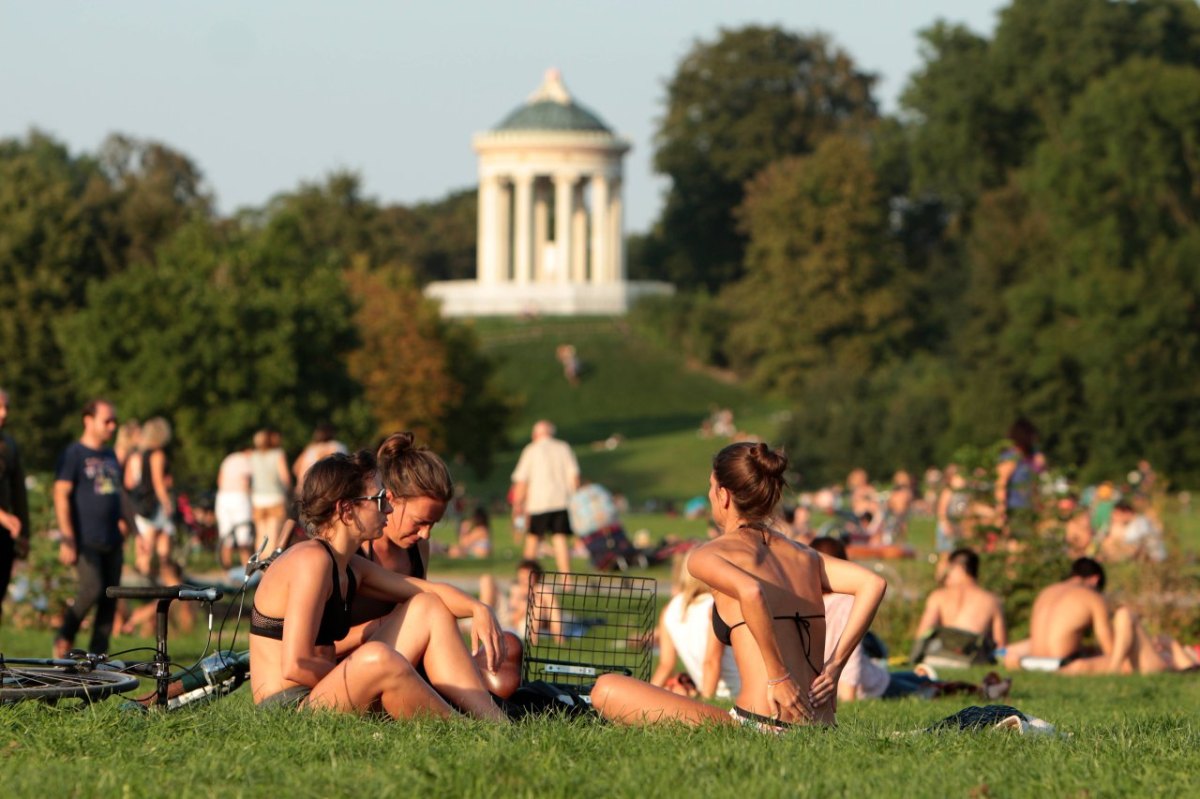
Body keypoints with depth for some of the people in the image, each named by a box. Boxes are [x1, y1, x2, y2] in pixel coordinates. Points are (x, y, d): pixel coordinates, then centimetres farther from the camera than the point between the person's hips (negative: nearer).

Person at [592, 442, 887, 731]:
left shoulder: (707, 556, -2)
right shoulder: (801, 555, 17)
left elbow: (750, 592, -24)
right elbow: (873, 583, 5)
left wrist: (778, 677, -19)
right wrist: (835, 665, 5)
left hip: (761, 727, -8)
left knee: (606, 690, -3)